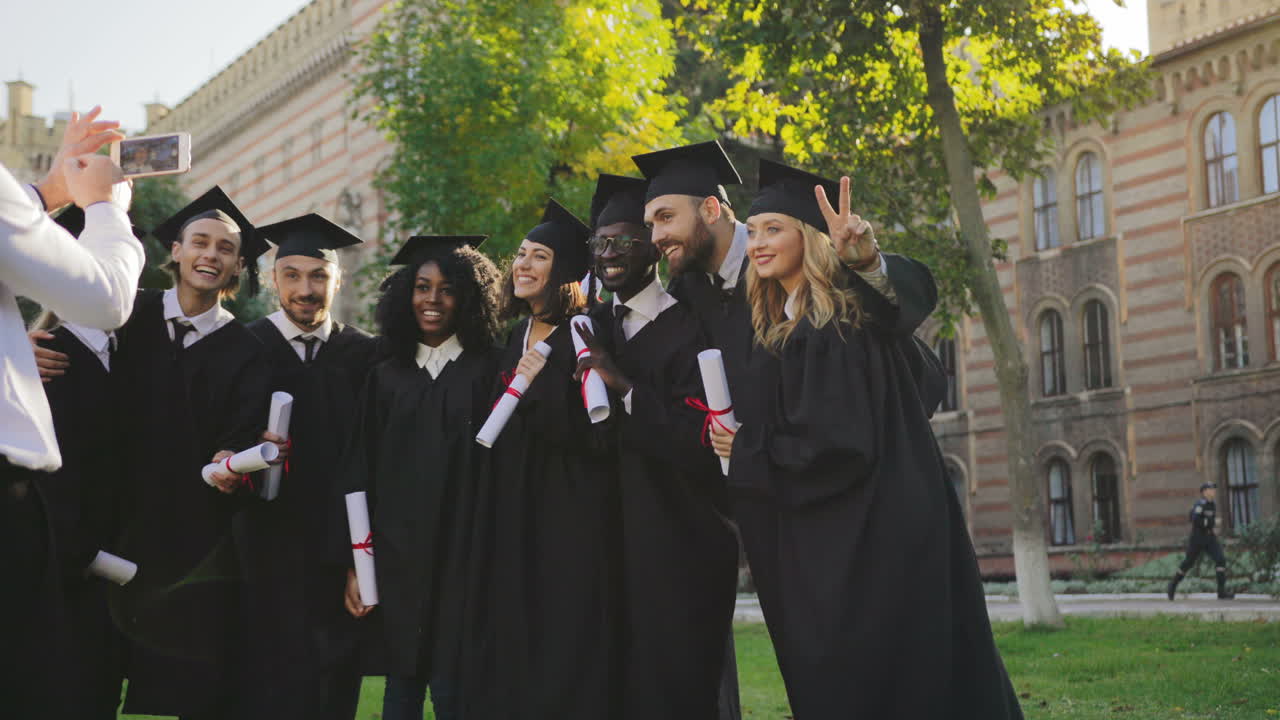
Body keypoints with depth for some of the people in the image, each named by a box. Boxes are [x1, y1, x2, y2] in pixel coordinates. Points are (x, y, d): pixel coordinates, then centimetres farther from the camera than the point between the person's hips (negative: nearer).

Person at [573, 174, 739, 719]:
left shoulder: (688, 332, -9)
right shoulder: (595, 327, 11)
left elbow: (700, 445, -18)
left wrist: (625, 386, -25)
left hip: (679, 549, -6)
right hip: (612, 543, 6)